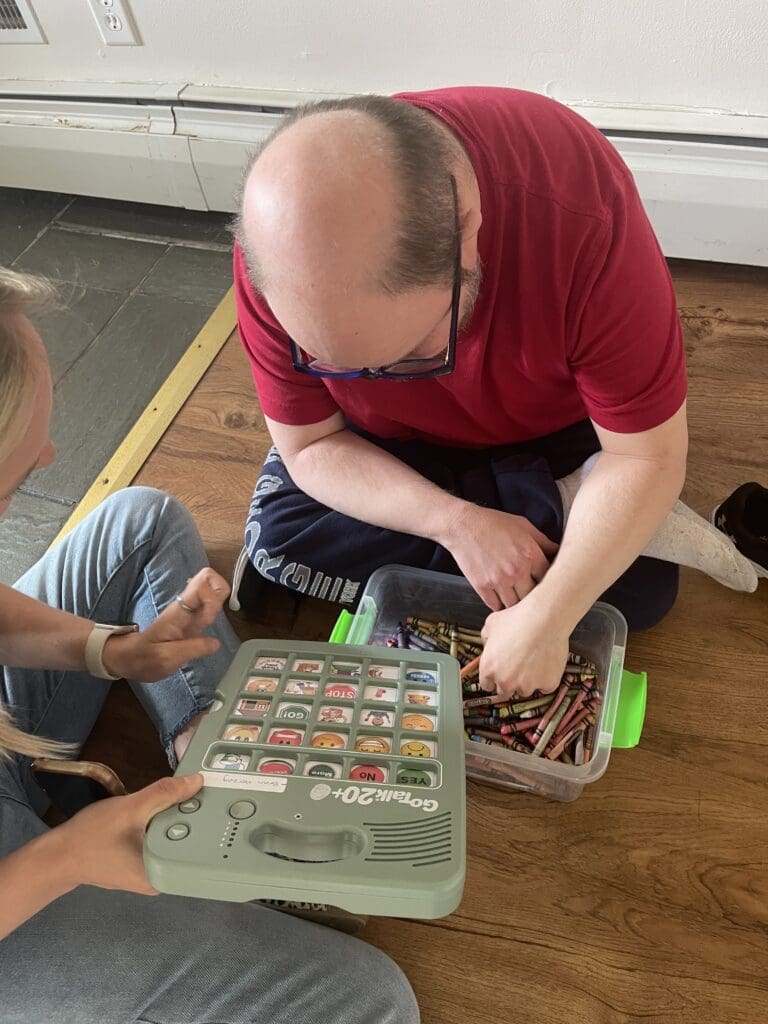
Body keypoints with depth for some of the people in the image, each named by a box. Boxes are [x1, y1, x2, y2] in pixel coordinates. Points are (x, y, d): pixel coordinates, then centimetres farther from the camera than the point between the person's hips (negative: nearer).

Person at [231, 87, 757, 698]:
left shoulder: (580, 211, -37)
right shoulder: (277, 248, -29)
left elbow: (648, 455, -27)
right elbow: (310, 446, -18)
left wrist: (545, 619, -33)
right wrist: (455, 523, -31)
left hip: (557, 428, -3)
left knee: (640, 587, -22)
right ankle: (566, 507, -14)